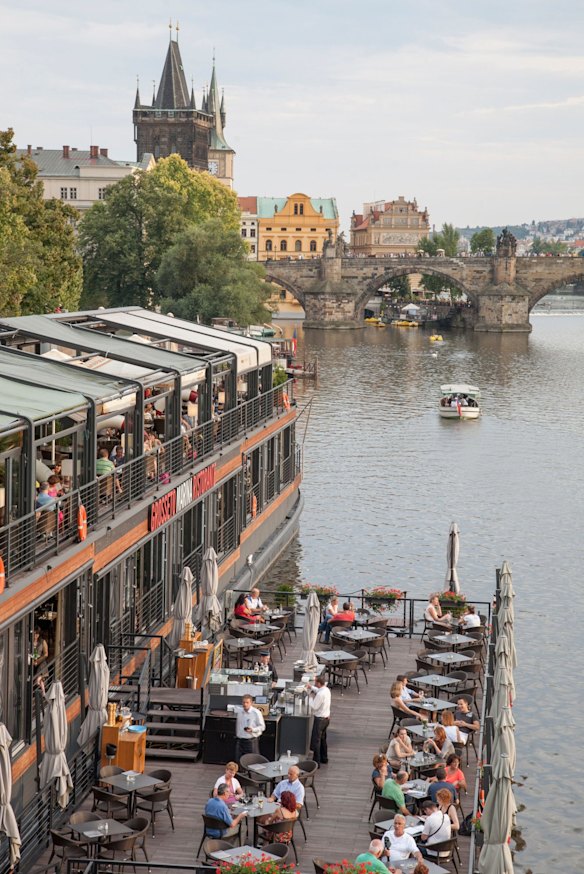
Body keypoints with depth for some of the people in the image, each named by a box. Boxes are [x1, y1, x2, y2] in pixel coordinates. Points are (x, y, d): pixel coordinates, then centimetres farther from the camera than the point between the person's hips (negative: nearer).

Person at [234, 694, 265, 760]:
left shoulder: (256, 713, -12)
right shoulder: (239, 711, 2)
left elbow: (262, 727, -7)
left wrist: (252, 730, -22)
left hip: (251, 741, -5)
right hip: (240, 740, 5)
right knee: (239, 761, 10)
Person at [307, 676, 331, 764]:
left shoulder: (320, 694, -29)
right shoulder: (326, 689, 0)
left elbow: (314, 706, -23)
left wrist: (311, 697, -10)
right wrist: (311, 687, 12)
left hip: (320, 719, -10)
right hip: (326, 718, 10)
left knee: (315, 741, 0)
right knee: (322, 739, 24)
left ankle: (316, 762, 5)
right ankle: (324, 759, 36)